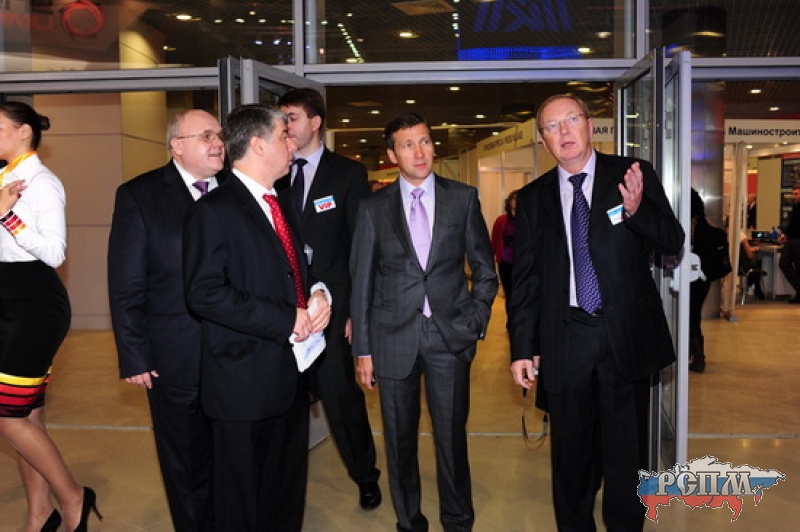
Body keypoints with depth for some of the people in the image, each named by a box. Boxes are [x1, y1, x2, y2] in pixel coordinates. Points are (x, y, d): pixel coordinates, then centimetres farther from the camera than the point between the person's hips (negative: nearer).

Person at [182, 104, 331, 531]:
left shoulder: (281, 205, 14)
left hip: (292, 374, 8)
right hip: (246, 379, -8)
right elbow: (204, 292, -22)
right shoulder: (214, 210, -13)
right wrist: (286, 320, -20)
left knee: (286, 494, 20)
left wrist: (317, 295, 1)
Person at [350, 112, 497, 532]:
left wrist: (476, 321, 1)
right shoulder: (374, 207, 2)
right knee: (400, 438, 10)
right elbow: (361, 282, 3)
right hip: (394, 336, 0)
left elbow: (485, 269, 10)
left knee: (452, 435, 6)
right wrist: (363, 349, 1)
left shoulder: (463, 198, 3)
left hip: (450, 335, 0)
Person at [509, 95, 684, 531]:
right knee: (571, 453, 13)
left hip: (627, 336, -1)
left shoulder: (633, 175, 2)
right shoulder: (533, 198, 6)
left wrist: (638, 209, -22)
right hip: (565, 342, 1)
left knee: (626, 451, 10)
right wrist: (522, 348, 2)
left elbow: (673, 242, -2)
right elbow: (525, 279, 6)